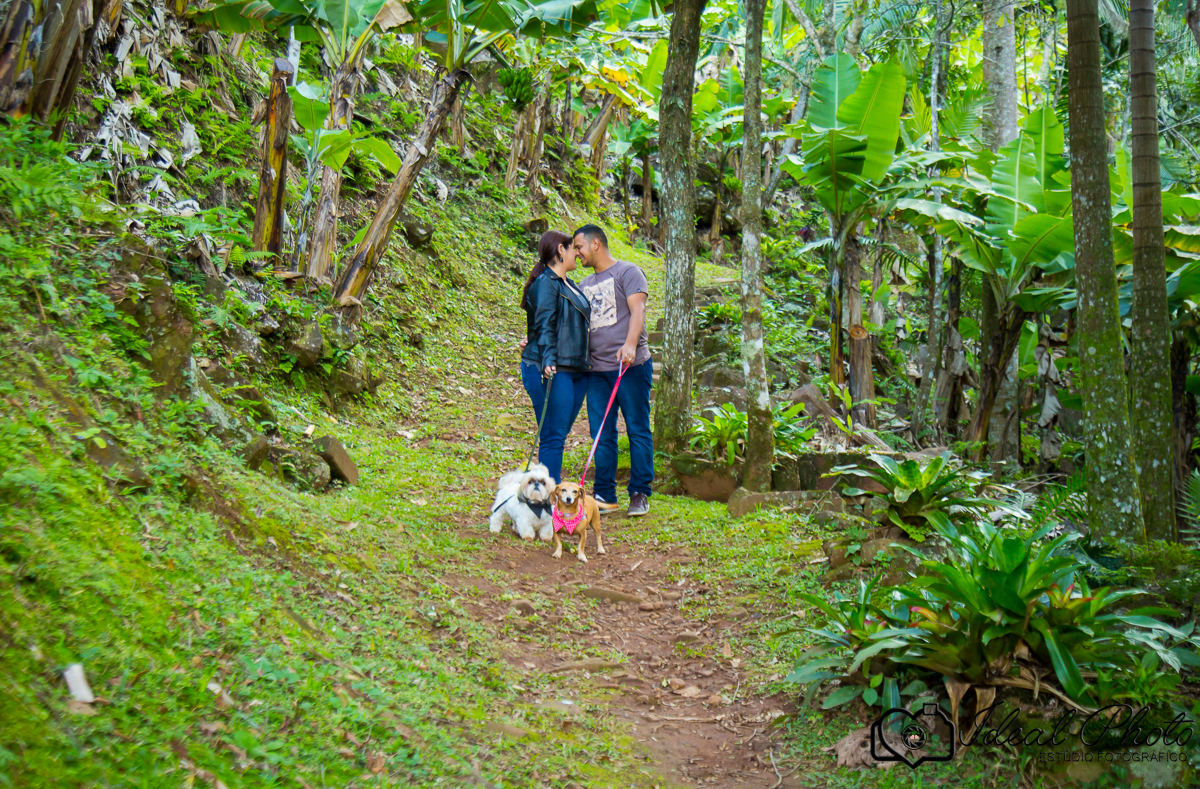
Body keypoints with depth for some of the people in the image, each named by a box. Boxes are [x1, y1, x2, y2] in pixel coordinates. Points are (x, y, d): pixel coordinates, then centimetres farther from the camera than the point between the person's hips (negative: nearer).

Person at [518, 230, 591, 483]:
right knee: (553, 437, -9)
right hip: (552, 372, -9)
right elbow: (544, 326, -18)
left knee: (558, 436, 10)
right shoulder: (545, 283, -8)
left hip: (575, 371, 9)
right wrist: (547, 360, -30)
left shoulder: (568, 285, 21)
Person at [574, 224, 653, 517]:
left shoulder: (628, 272, 1)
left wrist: (630, 344, -29)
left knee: (637, 429, -2)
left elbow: (637, 310, -13)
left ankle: (639, 494, 4)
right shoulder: (584, 285, 22)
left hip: (631, 365, -6)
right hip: (596, 369, 6)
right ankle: (604, 495, 10)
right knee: (601, 434, 4)